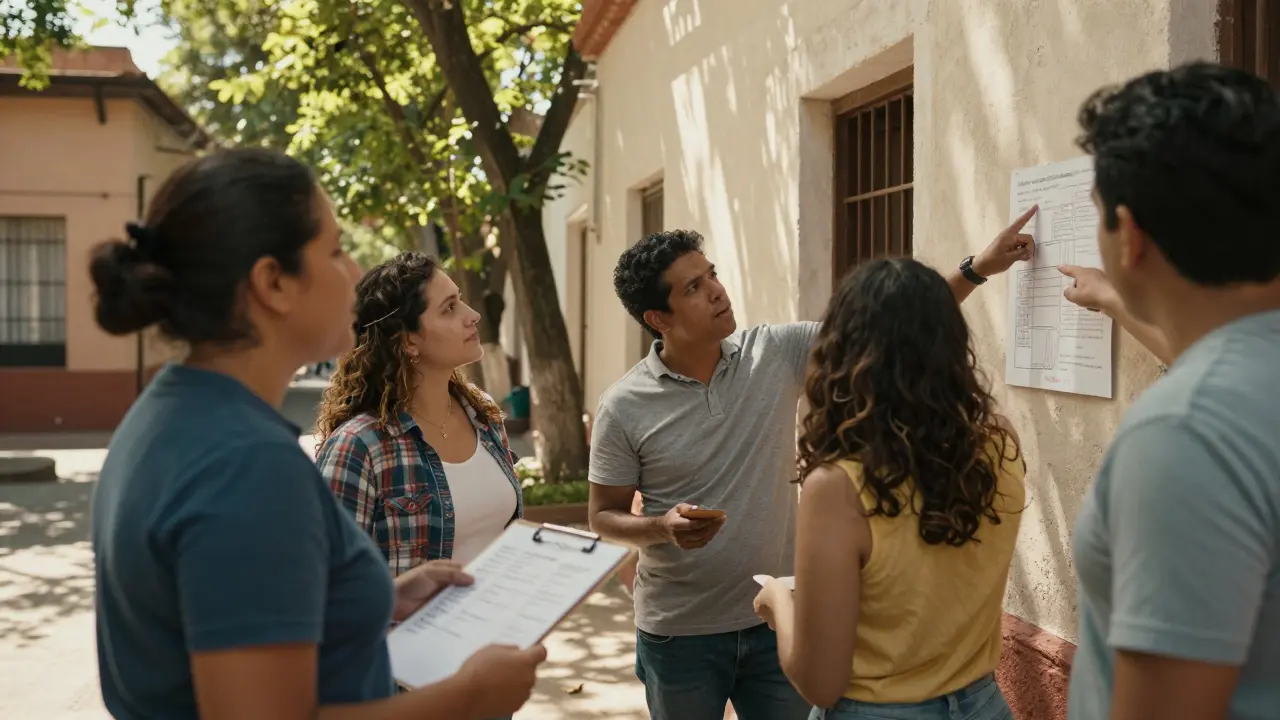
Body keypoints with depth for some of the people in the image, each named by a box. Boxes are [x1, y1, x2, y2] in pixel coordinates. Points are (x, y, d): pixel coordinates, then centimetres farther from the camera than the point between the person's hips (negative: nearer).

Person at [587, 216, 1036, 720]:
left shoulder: (778, 353, -5)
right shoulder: (625, 407, -10)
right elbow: (603, 516, -3)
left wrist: (977, 269, -10)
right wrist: (663, 527, -23)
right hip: (679, 634, -2)